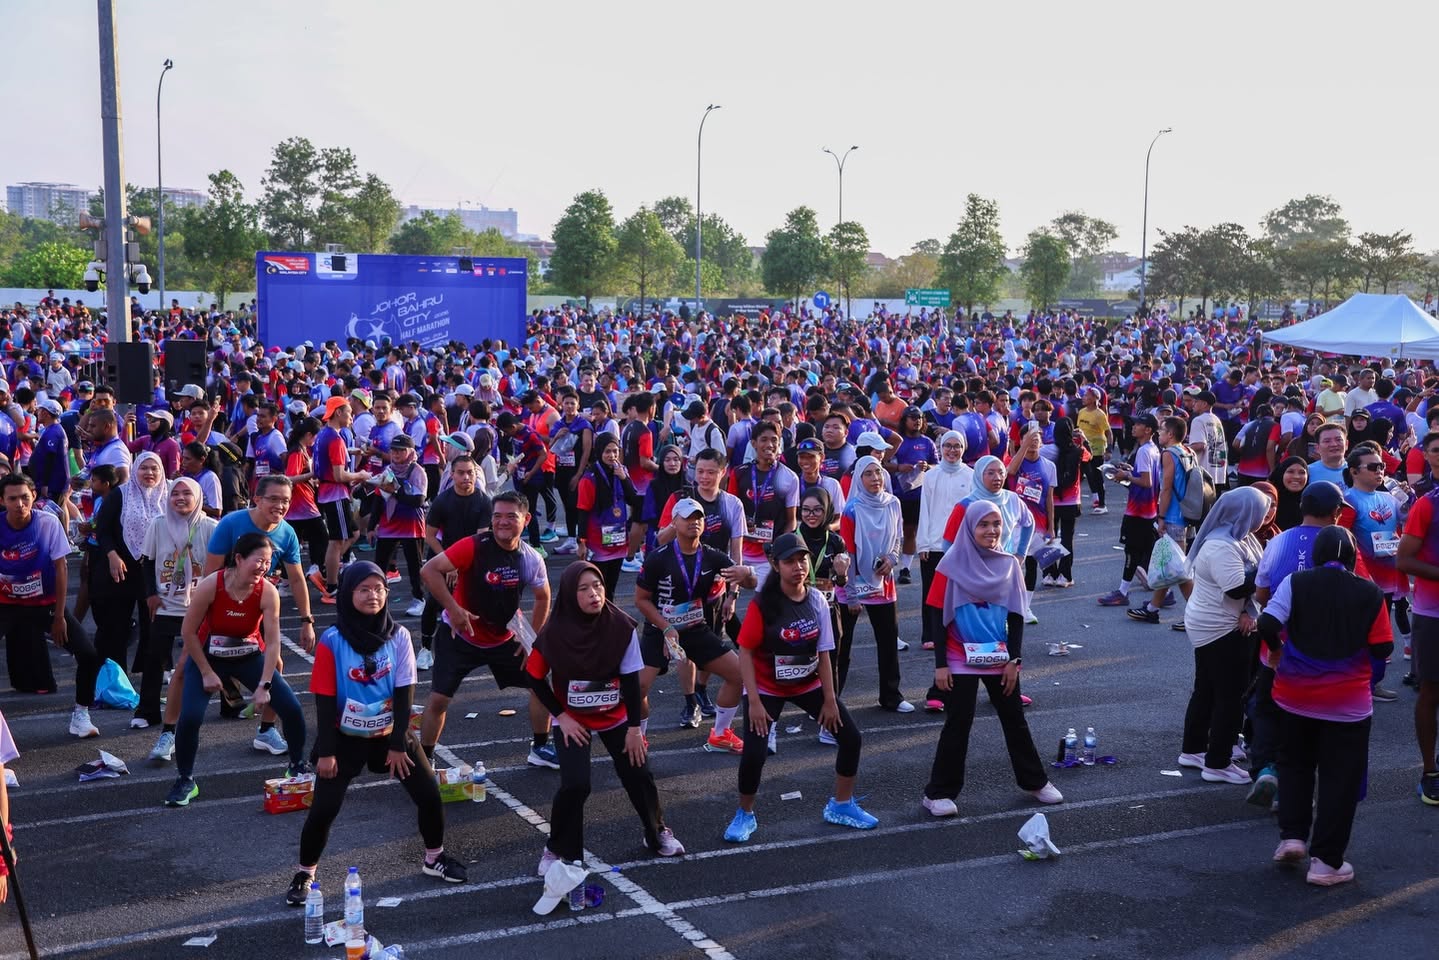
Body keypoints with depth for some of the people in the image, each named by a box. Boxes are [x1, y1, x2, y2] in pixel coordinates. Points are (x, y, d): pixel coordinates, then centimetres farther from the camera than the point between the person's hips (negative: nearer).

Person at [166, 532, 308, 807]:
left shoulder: (268, 592, -23)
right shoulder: (211, 586, -27)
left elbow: (272, 643, -20)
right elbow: (188, 632, -16)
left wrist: (264, 685, -23)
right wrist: (206, 673, -13)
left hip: (250, 656, 2)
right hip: (208, 657, -2)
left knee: (292, 708, -8)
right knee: (190, 717, -20)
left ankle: (298, 767, 17)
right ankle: (185, 781, 4)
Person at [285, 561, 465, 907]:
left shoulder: (399, 636, -9)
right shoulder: (332, 641, -16)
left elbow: (404, 692, -6)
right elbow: (325, 700, -12)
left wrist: (398, 743, -7)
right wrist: (325, 751, -11)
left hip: (390, 733, 3)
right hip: (346, 739, -2)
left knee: (429, 795, 2)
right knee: (323, 809, -6)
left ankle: (435, 858, 26)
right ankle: (304, 875, 16)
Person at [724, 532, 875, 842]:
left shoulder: (817, 600, -9)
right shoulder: (762, 604, -21)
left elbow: (823, 652, -4)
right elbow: (746, 652, -16)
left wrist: (829, 699, -3)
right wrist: (754, 702, -19)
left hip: (809, 685, 4)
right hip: (768, 689, -4)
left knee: (850, 737, 2)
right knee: (753, 754, -16)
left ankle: (841, 805, 24)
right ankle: (745, 815, 10)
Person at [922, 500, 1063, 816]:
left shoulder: (1009, 565, 1)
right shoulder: (952, 565, -10)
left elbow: (1016, 617, 5)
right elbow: (938, 616, -8)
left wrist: (1014, 659, -2)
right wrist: (940, 664, -10)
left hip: (999, 660, 4)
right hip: (960, 662, -4)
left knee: (1015, 720, 14)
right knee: (958, 724, 0)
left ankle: (1035, 781, 30)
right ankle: (938, 793, 10)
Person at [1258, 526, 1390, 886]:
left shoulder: (1296, 583, -6)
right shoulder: (1370, 595, -6)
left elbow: (1267, 625, -14)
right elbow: (1382, 649, -4)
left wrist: (1276, 648, 5)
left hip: (1295, 695, 1)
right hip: (1348, 703, -1)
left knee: (1295, 764, 22)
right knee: (1339, 779, 7)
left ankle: (1292, 835, 14)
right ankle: (1326, 861, 9)